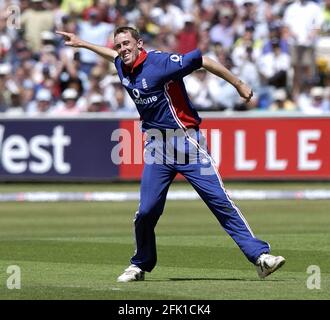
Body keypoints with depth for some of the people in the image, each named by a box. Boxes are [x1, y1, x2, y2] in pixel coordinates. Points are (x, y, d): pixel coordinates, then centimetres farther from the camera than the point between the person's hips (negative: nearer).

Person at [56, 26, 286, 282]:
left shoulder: (159, 62, -14)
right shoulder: (124, 68, 9)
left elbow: (203, 61, -13)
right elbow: (113, 54, 34)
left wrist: (239, 85, -10)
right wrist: (81, 43, 44)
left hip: (186, 143, -6)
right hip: (157, 147, 6)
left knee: (221, 202, -12)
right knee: (146, 212, -1)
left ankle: (260, 256, -15)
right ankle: (140, 266, 20)